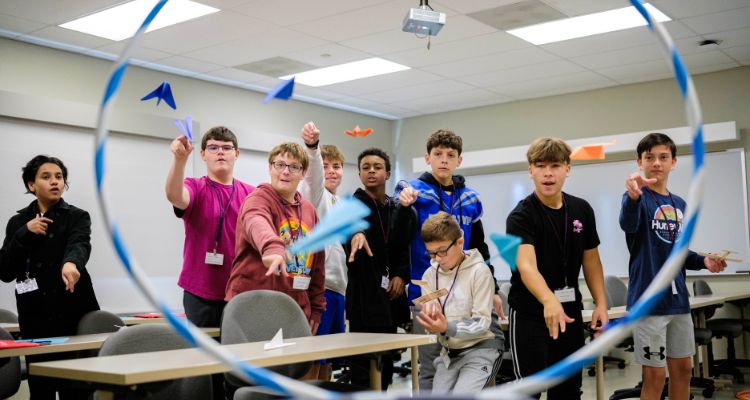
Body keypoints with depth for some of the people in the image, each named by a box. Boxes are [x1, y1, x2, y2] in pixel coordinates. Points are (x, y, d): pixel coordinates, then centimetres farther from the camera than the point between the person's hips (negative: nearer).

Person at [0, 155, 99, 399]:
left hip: (73, 314, -3)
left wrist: (71, 262, -45)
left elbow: (79, 244, -21)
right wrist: (25, 233, -11)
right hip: (35, 318, 3)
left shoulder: (77, 217, 2)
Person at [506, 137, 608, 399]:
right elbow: (526, 265, -33)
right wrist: (549, 301, -50)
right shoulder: (521, 216, -17)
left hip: (570, 310, 5)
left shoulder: (582, 210, 1)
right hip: (530, 312, -5)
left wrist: (601, 304, 0)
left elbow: (591, 260, 10)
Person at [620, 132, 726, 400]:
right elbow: (628, 223, -35)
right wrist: (633, 196, -56)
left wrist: (702, 261, 1)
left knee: (683, 368, 14)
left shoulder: (679, 204, 12)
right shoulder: (639, 197, -10)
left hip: (678, 298, 7)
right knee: (654, 375, 0)